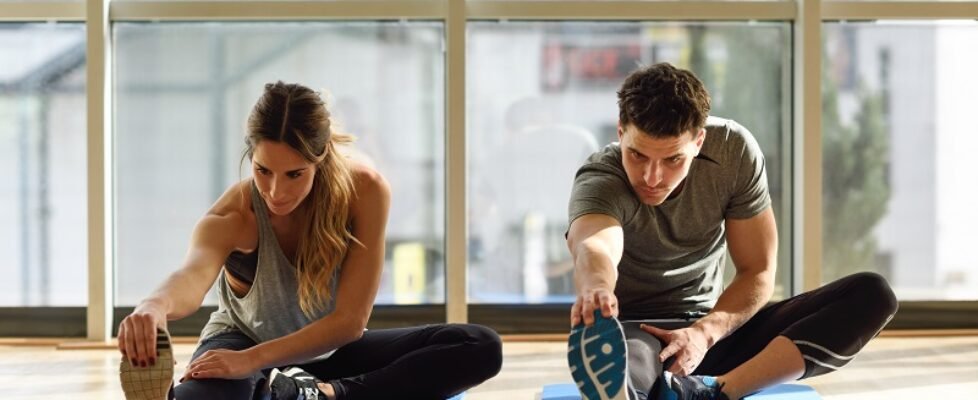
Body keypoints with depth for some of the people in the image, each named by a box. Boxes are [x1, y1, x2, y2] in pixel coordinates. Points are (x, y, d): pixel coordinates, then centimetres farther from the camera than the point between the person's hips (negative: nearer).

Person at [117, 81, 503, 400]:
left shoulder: (365, 191, -23)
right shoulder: (233, 216, -27)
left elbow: (350, 319, -25)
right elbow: (193, 274, -50)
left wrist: (252, 360, -37)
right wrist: (156, 307, -75)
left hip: (329, 350, 4)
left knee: (480, 348, -22)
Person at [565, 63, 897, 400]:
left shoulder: (734, 151, -10)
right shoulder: (600, 180, -21)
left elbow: (757, 273, -6)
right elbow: (594, 247, -45)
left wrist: (705, 332, -26)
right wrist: (595, 288, -70)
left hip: (711, 333, 5)